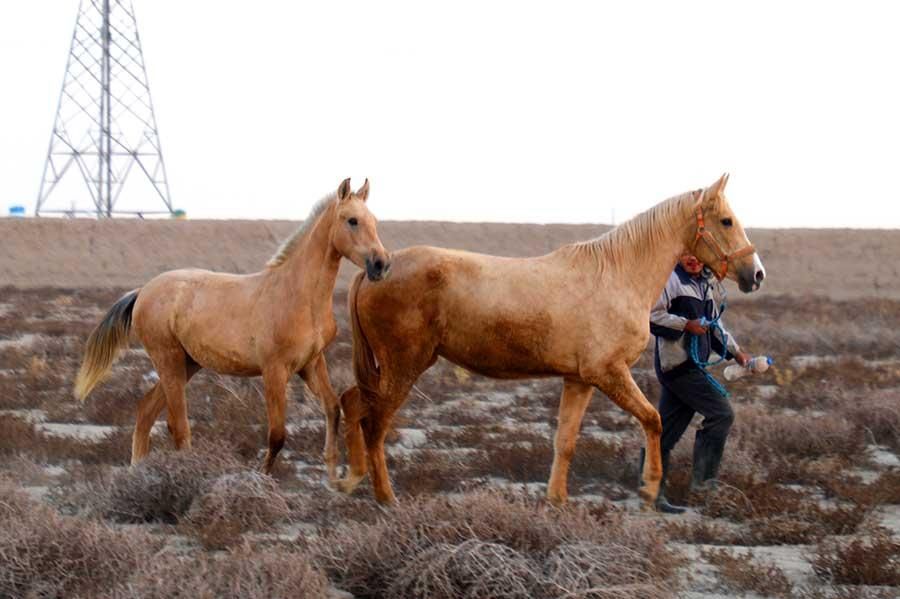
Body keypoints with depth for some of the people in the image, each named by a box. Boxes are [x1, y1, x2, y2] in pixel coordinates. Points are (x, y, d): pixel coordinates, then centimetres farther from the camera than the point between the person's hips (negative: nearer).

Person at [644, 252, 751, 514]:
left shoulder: (708, 283, 17)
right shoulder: (670, 280, -9)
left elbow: (713, 325, 28)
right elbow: (650, 315, -17)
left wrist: (735, 352, 20)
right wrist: (685, 325, -22)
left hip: (693, 365, 8)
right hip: (676, 363, -8)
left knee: (667, 432, 9)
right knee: (721, 413, -12)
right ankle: (703, 479, -7)